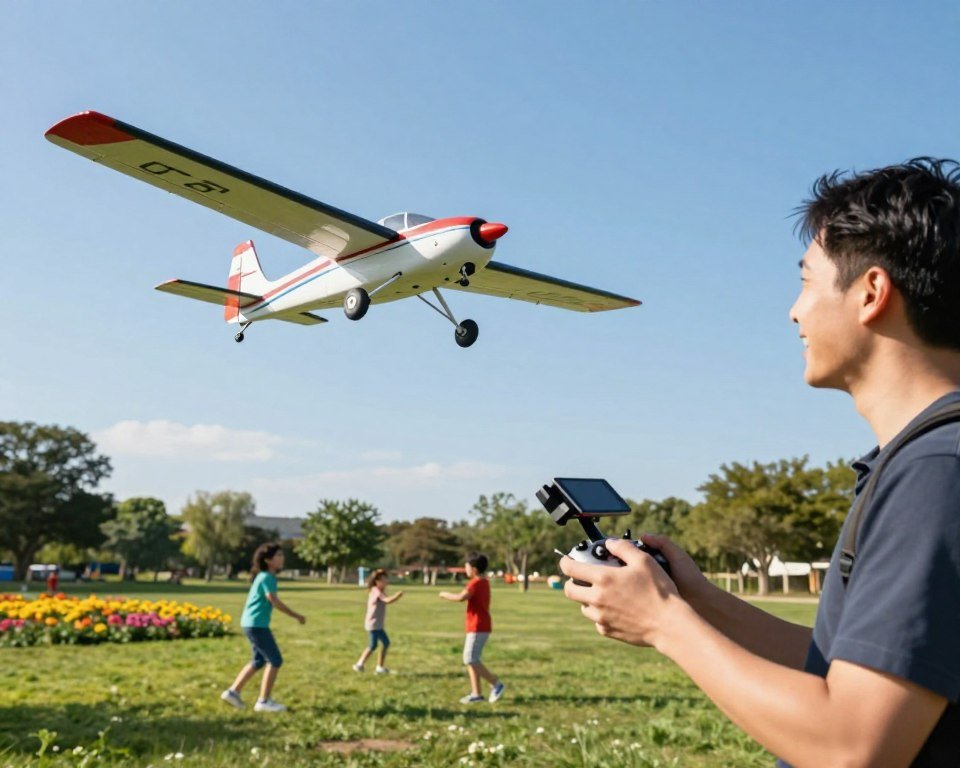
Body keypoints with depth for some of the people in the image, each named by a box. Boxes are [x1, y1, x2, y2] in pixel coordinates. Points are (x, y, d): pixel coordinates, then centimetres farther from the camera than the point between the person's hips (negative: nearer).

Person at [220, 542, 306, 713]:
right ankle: (264, 701, 1)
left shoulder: (264, 576, 14)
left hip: (252, 623, 10)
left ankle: (233, 691, 22)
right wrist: (296, 615, -15)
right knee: (275, 660, -4)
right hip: (257, 625, -10)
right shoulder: (267, 578, -16)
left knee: (260, 660, 20)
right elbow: (275, 602, -22)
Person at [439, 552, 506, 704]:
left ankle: (496, 684, -6)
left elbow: (461, 597, -28)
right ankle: (476, 693, 11)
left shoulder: (476, 583, -16)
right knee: (470, 660, 11)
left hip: (478, 628, -10)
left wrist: (445, 595, -14)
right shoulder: (483, 582, 15)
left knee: (470, 660, -9)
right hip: (478, 627, 10)